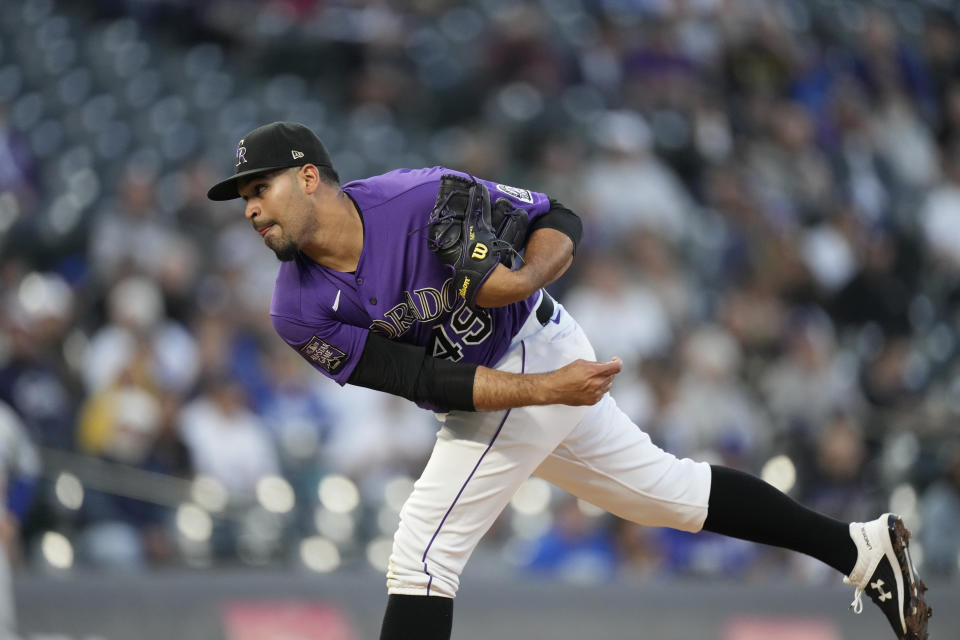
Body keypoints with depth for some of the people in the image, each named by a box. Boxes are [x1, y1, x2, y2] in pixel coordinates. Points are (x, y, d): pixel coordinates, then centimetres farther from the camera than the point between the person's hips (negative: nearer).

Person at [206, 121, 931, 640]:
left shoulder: (422, 198, -25)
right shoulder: (300, 311, -11)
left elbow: (559, 222, -13)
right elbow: (426, 381, -16)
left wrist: (526, 280, -34)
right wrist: (552, 390, -26)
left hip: (535, 352, -7)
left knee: (424, 551, -14)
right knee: (668, 487, 18)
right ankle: (861, 548, 31)